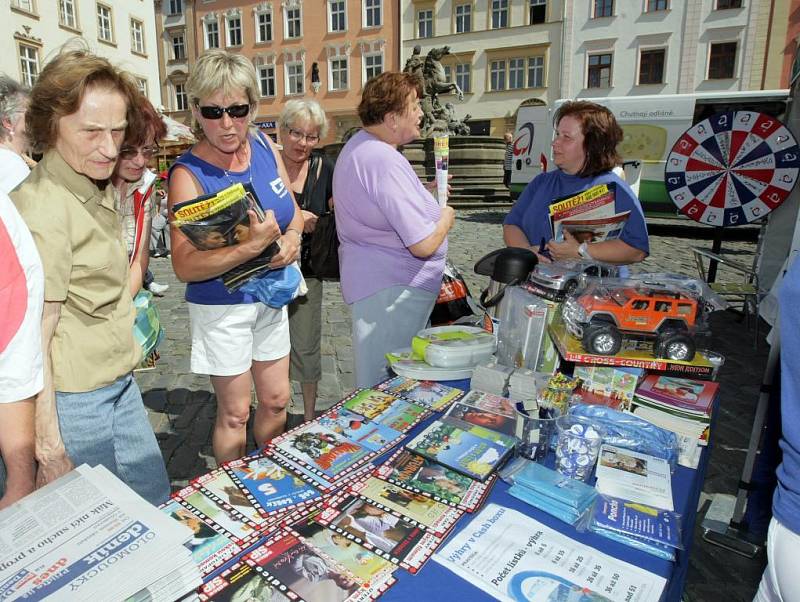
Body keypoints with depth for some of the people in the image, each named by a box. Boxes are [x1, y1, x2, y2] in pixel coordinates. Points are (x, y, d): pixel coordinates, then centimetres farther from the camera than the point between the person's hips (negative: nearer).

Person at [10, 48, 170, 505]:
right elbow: (33, 340, -20)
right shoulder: (43, 208, -22)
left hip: (119, 382, 8)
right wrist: (49, 449, -17)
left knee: (155, 505, 19)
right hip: (73, 400, -8)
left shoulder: (99, 190, 8)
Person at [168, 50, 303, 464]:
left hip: (271, 296, 6)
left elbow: (294, 211, 10)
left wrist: (292, 237, -12)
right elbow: (185, 266, -24)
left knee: (276, 400, 18)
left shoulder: (265, 148, -2)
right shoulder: (188, 174, -18)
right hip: (222, 306, -5)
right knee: (234, 413, 9)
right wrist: (251, 247, -36)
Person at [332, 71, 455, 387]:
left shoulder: (356, 146, 10)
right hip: (393, 289, -11)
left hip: (368, 276, 11)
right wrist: (446, 216, -5)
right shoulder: (386, 162, -24)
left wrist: (426, 192, 15)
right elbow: (423, 245, -26)